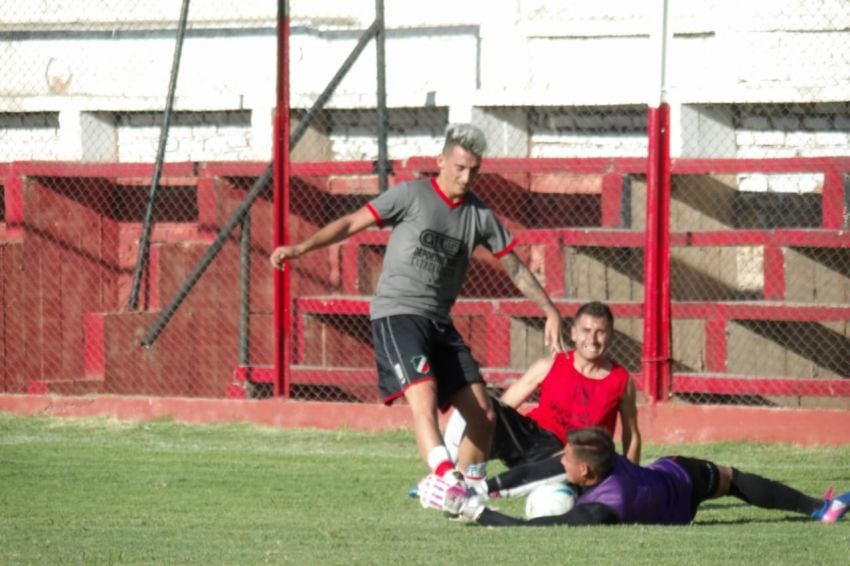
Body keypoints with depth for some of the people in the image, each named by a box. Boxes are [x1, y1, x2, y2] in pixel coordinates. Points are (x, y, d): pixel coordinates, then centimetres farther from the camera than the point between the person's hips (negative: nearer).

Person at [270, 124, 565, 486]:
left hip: (440, 322, 6)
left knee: (483, 414, -1)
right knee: (424, 398, -28)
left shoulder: (480, 215, 11)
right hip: (397, 314, -6)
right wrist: (301, 248, -18)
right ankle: (447, 477, -44)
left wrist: (551, 312, 13)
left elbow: (515, 268, 19)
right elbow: (352, 223, -6)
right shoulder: (412, 195, -3)